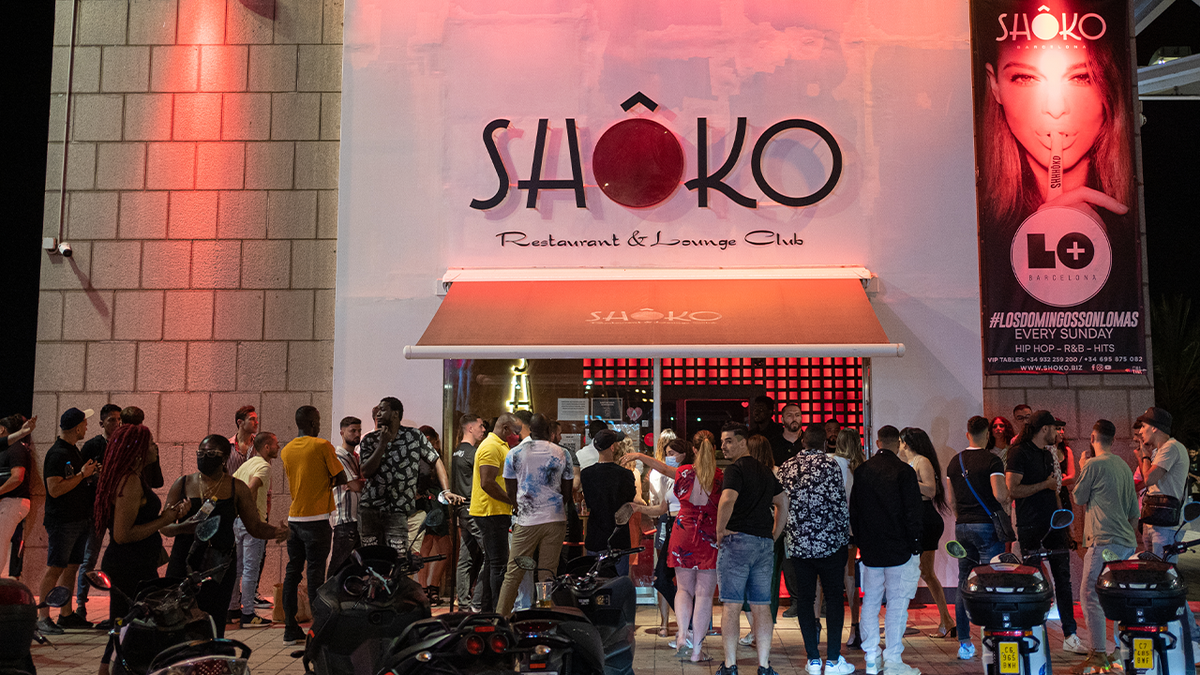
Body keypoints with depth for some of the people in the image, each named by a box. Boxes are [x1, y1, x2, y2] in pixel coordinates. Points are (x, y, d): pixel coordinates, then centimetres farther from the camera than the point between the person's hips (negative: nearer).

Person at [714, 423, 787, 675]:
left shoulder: (736, 469, -8)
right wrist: (774, 535, 21)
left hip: (738, 541, -7)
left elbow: (727, 501, -24)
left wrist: (720, 531, -12)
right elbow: (783, 504, 22)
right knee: (761, 607, 8)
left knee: (731, 606, -1)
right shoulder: (766, 472, 16)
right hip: (765, 544, 7)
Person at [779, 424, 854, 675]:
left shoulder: (786, 467, 5)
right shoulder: (829, 464, -7)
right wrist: (844, 535, 2)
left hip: (797, 544, 3)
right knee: (833, 597, 6)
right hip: (829, 541, -3)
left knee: (804, 599, 9)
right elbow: (840, 503, -9)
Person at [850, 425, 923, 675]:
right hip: (899, 550, -4)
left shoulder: (861, 471, 5)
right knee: (897, 604, 1)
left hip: (870, 550, 5)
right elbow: (913, 512, -12)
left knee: (870, 602, 12)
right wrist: (915, 547, -4)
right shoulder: (904, 471, -10)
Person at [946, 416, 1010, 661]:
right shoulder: (991, 460, -8)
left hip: (962, 528, 6)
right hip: (987, 525, -5)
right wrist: (1005, 509, 2)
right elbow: (1000, 494, -18)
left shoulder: (954, 462, 10)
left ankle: (964, 643, 12)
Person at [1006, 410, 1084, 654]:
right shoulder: (1019, 453, -10)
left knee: (1063, 578, 4)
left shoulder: (1048, 454, 16)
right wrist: (1045, 485, -14)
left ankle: (1070, 636, 8)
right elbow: (1012, 489, -18)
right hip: (1030, 527, -7)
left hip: (1053, 524, 7)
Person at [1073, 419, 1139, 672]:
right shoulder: (1124, 466, 15)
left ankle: (1098, 654, -11)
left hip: (1105, 542, -9)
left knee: (1090, 594, -7)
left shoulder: (1093, 464, -10)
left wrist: (1081, 469, 11)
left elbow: (1078, 498, 1)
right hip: (1127, 542, 9)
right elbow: (1135, 511, 19)